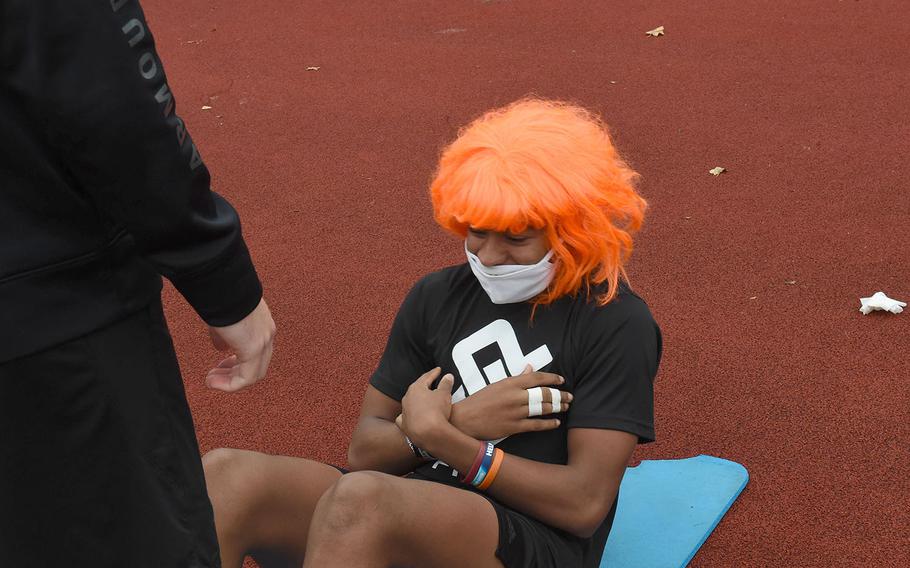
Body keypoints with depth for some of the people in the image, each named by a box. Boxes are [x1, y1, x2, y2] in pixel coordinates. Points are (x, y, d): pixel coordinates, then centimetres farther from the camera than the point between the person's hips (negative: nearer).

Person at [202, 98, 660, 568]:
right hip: (411, 520, 5)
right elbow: (365, 451, 13)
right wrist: (457, 421, -7)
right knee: (225, 476, -22)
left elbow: (585, 504, -8)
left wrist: (439, 435, -9)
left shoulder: (616, 323, -1)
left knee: (360, 498, -37)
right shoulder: (437, 296, 15)